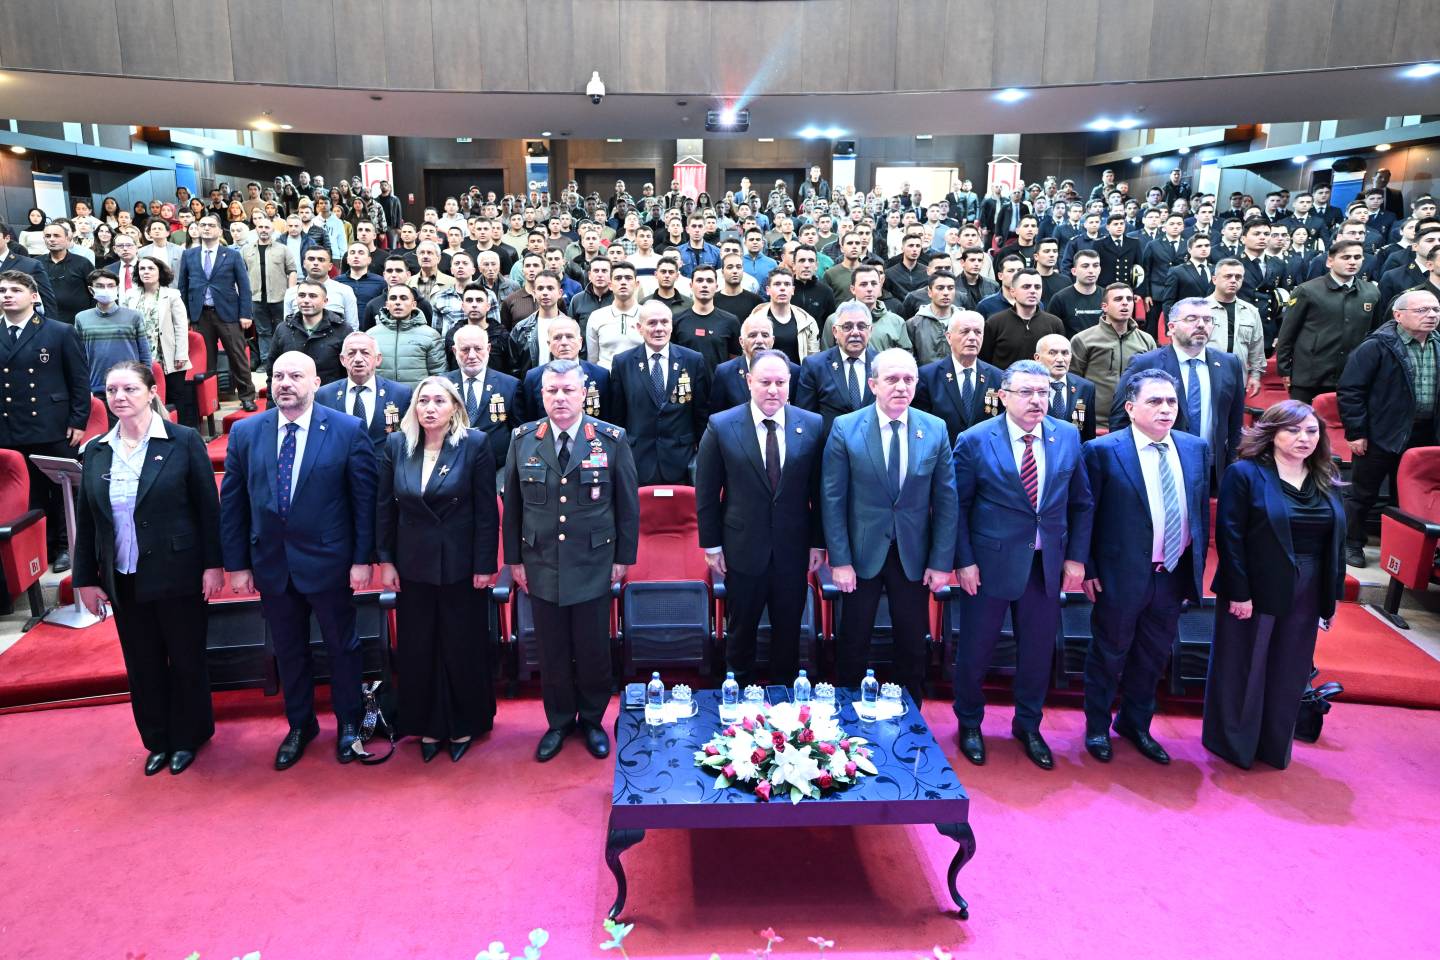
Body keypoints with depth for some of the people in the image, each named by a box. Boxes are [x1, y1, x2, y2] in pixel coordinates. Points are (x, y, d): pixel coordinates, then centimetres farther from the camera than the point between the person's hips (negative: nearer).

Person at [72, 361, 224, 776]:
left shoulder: (183, 441, -8)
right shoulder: (96, 451, 4)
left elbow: (208, 507, -8)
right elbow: (85, 520, 8)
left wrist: (213, 564, -11)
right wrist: (85, 578, 6)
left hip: (178, 574, -4)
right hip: (123, 580, 4)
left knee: (186, 659, 9)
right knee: (142, 665, 14)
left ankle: (187, 738, 28)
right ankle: (158, 741, 30)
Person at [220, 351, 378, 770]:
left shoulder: (348, 430, -9)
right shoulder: (245, 432, 0)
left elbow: (365, 498, -8)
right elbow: (232, 502, 3)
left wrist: (363, 558, -10)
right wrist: (237, 563, 1)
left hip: (328, 561, -3)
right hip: (270, 563, 3)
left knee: (341, 645, 13)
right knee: (288, 650, 16)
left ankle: (348, 723, 32)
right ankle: (299, 725, 35)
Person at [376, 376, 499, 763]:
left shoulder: (475, 444, -10)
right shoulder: (396, 445, 0)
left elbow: (487, 511, -10)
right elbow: (384, 507, 4)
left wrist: (485, 566, -11)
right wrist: (385, 560, 1)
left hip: (461, 564, -3)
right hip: (413, 565, 3)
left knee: (463, 647, 9)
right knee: (417, 649, 11)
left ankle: (465, 725, 28)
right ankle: (428, 726, 28)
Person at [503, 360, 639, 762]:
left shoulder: (612, 439, -5)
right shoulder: (523, 440, 0)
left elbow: (628, 504, 0)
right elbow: (512, 505, 6)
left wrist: (624, 557, -1)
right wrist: (514, 558, 5)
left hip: (594, 566, -1)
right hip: (541, 565, 2)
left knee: (593, 649, 9)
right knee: (552, 651, 11)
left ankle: (592, 720, 30)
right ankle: (559, 722, 30)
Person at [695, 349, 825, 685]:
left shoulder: (812, 425, -2)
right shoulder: (721, 426, -7)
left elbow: (818, 490, 3)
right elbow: (706, 493, -3)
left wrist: (818, 543, 3)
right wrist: (712, 545, -3)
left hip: (793, 551, 1)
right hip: (742, 550, -1)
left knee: (788, 632, 14)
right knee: (741, 630, 14)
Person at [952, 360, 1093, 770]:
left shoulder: (1068, 437, 1)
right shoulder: (975, 440, -9)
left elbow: (1081, 503, 7)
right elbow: (958, 506, -6)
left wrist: (1076, 557, 2)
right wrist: (964, 561, -11)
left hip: (1048, 564, 3)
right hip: (990, 564, -3)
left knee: (1038, 651, 14)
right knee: (976, 649, 10)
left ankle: (1028, 726, 36)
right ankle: (969, 724, 32)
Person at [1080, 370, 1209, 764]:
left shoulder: (1195, 448, 3)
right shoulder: (1103, 451, -13)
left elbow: (1201, 510, 9)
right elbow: (1085, 514, -10)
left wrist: (1198, 566, 8)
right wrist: (1088, 569, -10)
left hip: (1174, 575, 5)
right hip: (1121, 576, -5)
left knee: (1153, 657, 19)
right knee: (1109, 655, 12)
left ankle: (1136, 724, 40)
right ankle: (1097, 727, 32)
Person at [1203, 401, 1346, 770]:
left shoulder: (1327, 481, 8)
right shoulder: (1245, 473, -9)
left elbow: (1336, 543, 10)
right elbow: (1229, 537, -13)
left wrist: (1332, 596, 7)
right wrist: (1238, 592, -17)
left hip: (1305, 596, 5)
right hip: (1255, 591, -5)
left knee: (1288, 674, 14)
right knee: (1243, 669, 7)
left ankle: (1275, 747, 29)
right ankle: (1233, 745, 23)